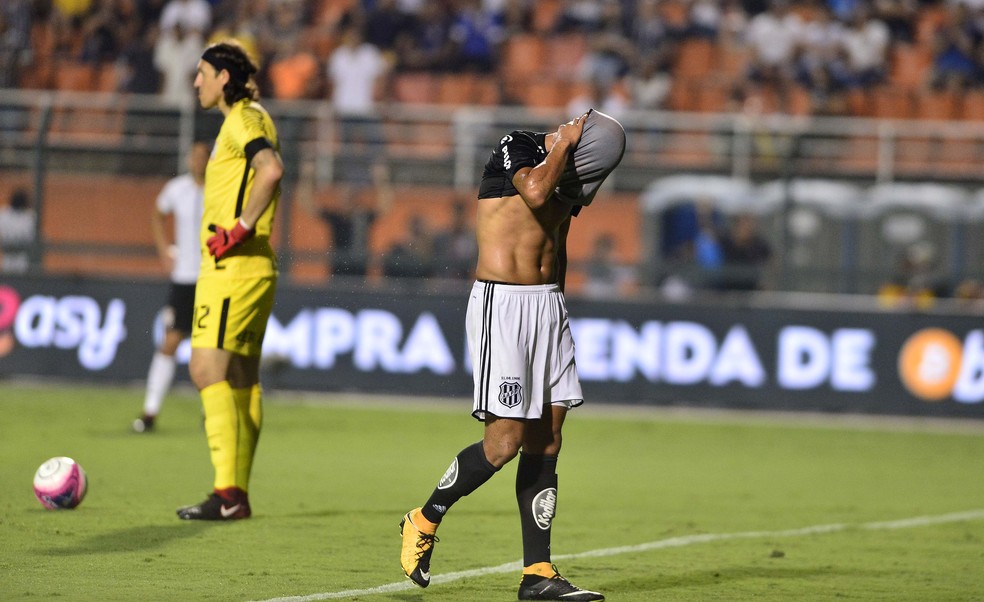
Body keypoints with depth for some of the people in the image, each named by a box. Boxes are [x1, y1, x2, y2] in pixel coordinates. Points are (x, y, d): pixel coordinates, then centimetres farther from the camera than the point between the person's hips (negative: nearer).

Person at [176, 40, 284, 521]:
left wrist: (240, 227, -23)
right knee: (241, 381, 10)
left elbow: (272, 170, -28)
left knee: (208, 370, -13)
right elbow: (266, 171, 26)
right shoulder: (249, 118, 19)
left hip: (233, 266, -10)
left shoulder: (242, 120, -11)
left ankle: (227, 494, -18)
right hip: (255, 268, 10)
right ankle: (237, 494, 12)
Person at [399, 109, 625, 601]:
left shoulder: (567, 180, 14)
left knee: (546, 441, 2)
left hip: (547, 303, 8)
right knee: (505, 440, -11)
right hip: (500, 302, -8)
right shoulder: (517, 147, -8)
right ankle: (424, 521, 10)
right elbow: (536, 191, -29)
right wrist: (565, 142, -13)